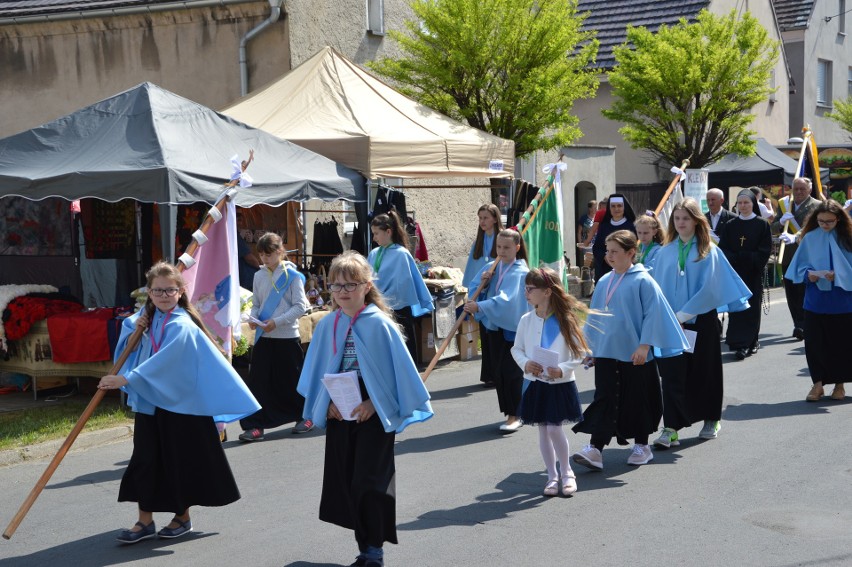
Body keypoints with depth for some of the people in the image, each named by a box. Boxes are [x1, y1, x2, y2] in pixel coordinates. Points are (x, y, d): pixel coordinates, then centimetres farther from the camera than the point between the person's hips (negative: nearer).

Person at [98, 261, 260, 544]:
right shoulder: (149, 316, 5)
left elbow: (161, 362, -28)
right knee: (145, 459, 6)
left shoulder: (180, 326, -19)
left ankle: (182, 517, 21)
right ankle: (145, 521, 12)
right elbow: (127, 329, 22)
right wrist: (135, 327, -3)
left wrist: (125, 379, -35)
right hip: (148, 400, 7)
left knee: (180, 460, 5)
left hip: (179, 403, -7)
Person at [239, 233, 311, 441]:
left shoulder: (292, 275, -8)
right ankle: (255, 426, 1)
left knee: (293, 379, 8)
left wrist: (277, 322, -19)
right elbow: (256, 304, 15)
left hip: (288, 336, -4)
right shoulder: (259, 276, 7)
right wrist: (253, 318, -7)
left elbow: (300, 306, -11)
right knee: (258, 380, -2)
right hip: (264, 337, 4)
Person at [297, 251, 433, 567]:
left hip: (374, 413, -5)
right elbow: (319, 371, 11)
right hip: (340, 412, 5)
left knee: (368, 483, -6)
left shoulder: (379, 324, -10)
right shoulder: (327, 326, 3)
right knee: (345, 482, 8)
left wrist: (373, 402, -14)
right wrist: (328, 402, -3)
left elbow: (396, 368, -10)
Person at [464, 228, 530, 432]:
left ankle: (515, 415, 3)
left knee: (510, 371, -6)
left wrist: (479, 306, -35)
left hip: (514, 327, -6)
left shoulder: (520, 271, -12)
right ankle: (510, 411, 21)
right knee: (498, 371, 10)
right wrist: (482, 282, -12)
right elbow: (474, 289, 9)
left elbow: (507, 298, -25)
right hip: (494, 326, 6)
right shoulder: (491, 267, 7)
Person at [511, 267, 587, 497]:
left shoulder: (565, 320, -10)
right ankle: (552, 476, 22)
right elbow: (516, 349, 10)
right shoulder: (526, 320, 0)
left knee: (554, 428, -8)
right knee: (543, 430, 9)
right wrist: (525, 363, -10)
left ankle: (567, 472, 14)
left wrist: (562, 369, -20)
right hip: (535, 383, 4)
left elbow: (580, 353, -6)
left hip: (560, 384, -4)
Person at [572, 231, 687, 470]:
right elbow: (594, 316, 16)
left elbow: (653, 314, -11)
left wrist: (644, 345, -15)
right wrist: (590, 347, 16)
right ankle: (595, 448, -4)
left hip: (635, 354, -5)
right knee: (604, 399, 0)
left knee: (637, 399, 7)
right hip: (606, 352, 5)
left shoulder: (643, 281, -9)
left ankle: (642, 445, 23)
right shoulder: (604, 282, 8)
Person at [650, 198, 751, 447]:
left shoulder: (708, 252, -3)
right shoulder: (666, 252, 6)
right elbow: (658, 286, 8)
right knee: (672, 373, -5)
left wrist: (683, 314, -14)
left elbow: (709, 288, -10)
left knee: (704, 371, 9)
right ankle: (671, 428, -5)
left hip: (701, 321, -2)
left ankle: (711, 419, 28)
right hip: (671, 323, 2)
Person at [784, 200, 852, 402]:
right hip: (815, 300, 1)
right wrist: (808, 274, -16)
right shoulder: (810, 239, 2)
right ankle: (818, 383, 9)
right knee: (814, 342, -2)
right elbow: (800, 266, 4)